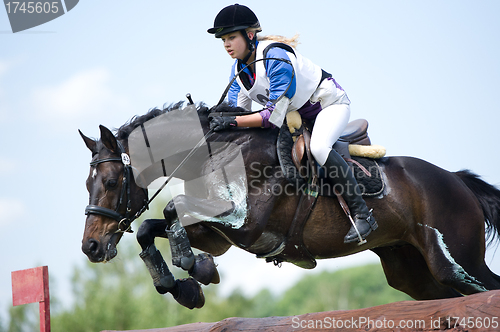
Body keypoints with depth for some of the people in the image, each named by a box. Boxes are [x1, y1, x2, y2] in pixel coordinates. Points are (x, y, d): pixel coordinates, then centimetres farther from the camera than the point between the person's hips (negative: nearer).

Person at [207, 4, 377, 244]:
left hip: (330, 103, -9)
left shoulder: (276, 57, -32)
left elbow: (274, 116, -35)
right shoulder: (238, 71, -6)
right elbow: (236, 111, -3)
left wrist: (233, 122, -41)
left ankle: (361, 213, -29)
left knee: (318, 147, -35)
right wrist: (218, 120, -24)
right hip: (297, 114, 9)